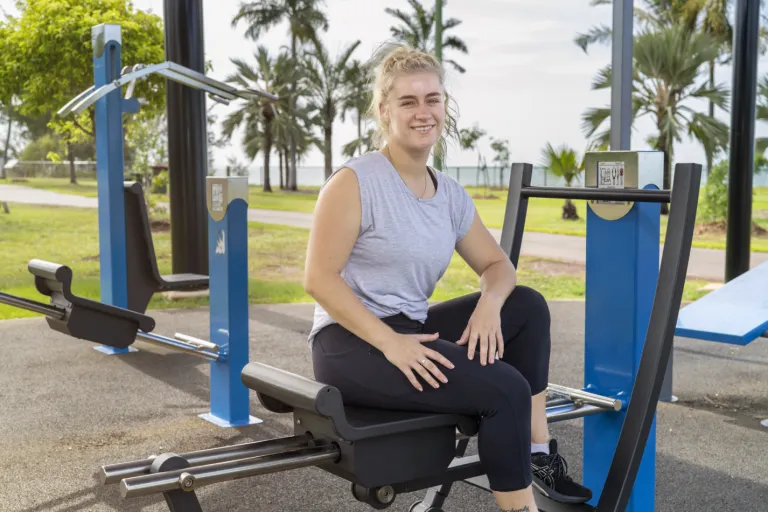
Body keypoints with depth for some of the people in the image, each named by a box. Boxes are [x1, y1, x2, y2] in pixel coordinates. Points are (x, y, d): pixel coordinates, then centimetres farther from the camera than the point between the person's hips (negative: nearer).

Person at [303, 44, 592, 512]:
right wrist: (389, 342, -26)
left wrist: (489, 304, -10)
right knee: (504, 387, -20)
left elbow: (497, 265, 14)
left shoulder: (451, 196, 8)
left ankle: (539, 454, 1)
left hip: (411, 332, 8)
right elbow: (319, 279, -16)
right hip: (351, 344, -7)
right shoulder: (355, 182, -12)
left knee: (528, 305, -3)